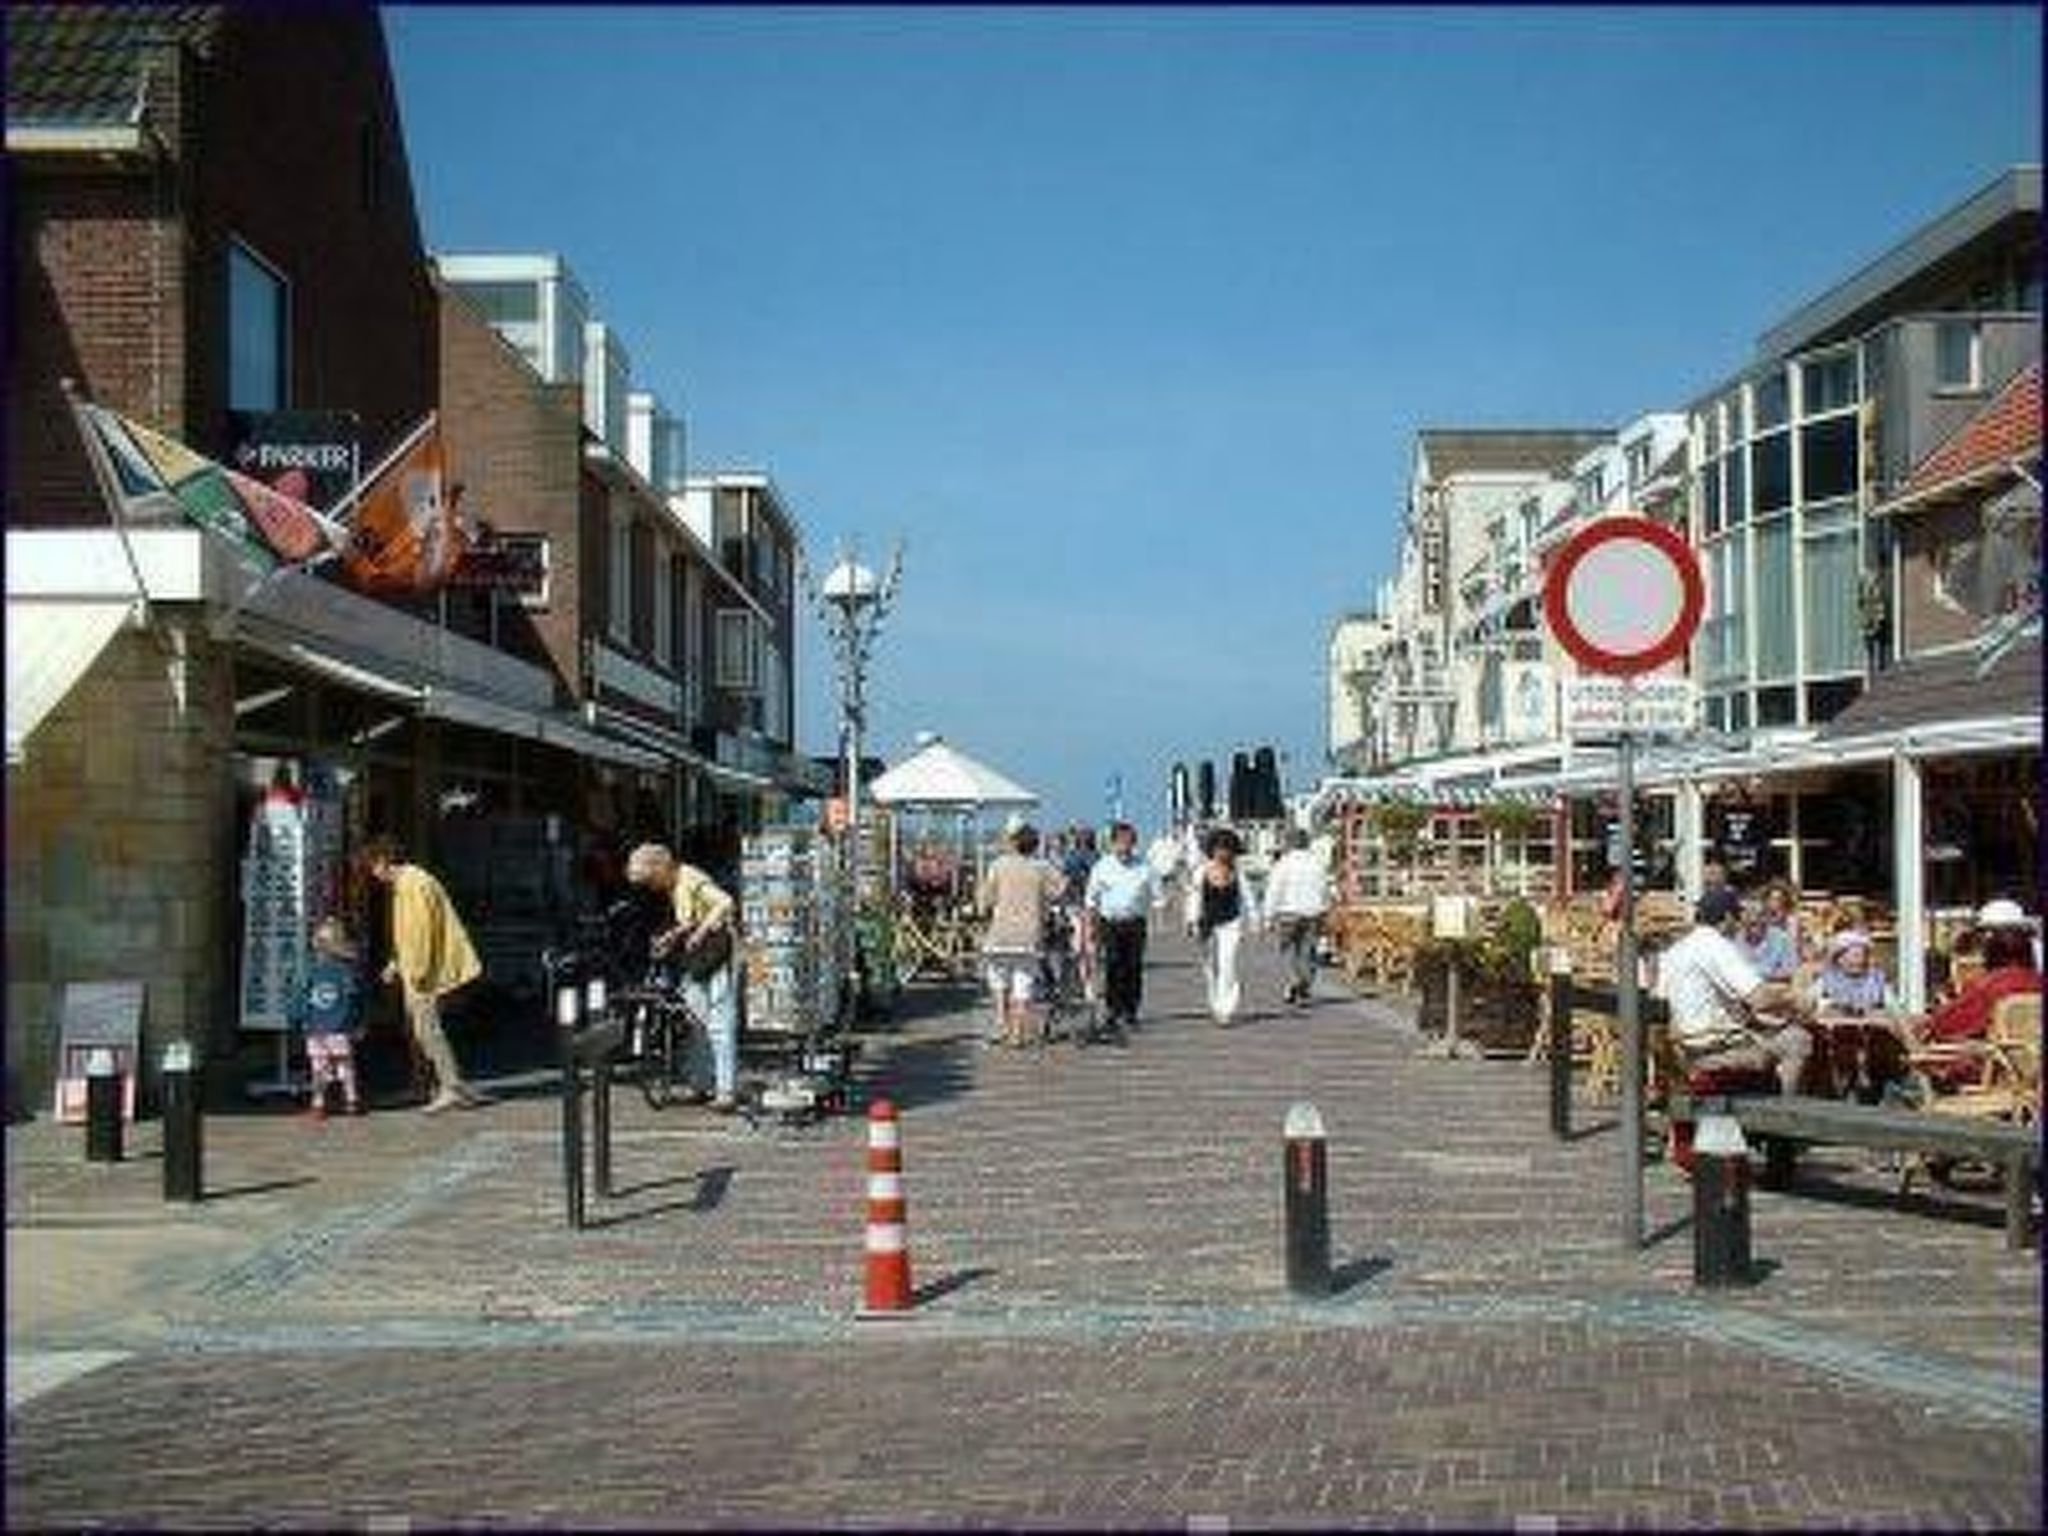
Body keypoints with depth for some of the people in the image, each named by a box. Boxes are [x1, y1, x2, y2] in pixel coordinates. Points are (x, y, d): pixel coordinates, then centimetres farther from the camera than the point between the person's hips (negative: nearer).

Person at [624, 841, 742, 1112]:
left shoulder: (692, 881, -17)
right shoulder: (671, 888, 11)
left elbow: (726, 904, -29)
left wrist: (699, 932, -27)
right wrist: (672, 935, 5)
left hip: (714, 957, -10)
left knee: (720, 1025, -9)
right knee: (696, 1025, 11)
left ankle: (727, 1091, -9)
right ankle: (703, 1084, 19)